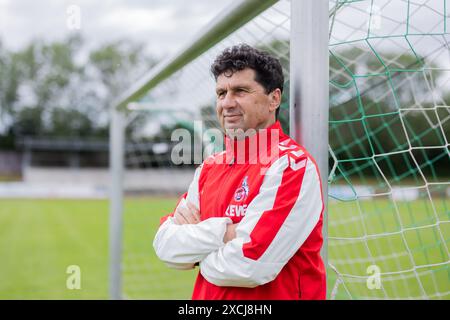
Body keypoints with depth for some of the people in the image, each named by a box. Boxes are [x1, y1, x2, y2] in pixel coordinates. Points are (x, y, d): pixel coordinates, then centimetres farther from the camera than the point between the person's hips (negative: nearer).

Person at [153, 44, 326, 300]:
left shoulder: (292, 165, -18)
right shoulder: (209, 167, 4)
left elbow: (249, 266, -26)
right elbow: (166, 246, -3)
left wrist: (195, 241, -8)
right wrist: (222, 232, -19)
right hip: (206, 294, 6)